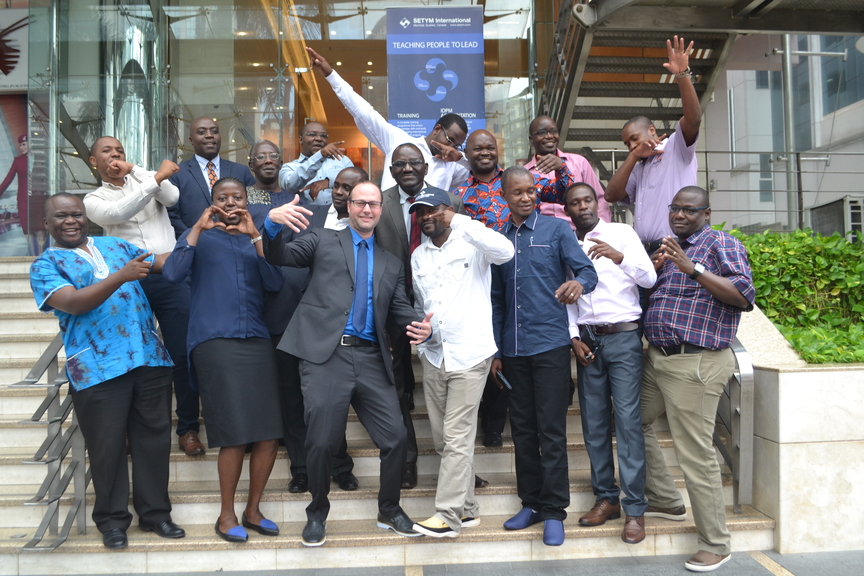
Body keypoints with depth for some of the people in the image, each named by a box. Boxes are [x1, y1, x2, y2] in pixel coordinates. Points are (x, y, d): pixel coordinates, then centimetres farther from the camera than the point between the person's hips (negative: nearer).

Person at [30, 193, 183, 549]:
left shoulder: (116, 246, 18)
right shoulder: (46, 265, 3)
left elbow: (161, 263, 16)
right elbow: (73, 303, -13)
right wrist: (121, 276, -24)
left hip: (149, 359, 4)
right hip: (98, 369, -4)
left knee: (154, 438, 8)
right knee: (108, 446, 4)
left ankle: (155, 513, 22)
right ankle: (112, 520, 23)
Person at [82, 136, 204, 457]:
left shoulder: (144, 177, 16)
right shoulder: (94, 200, 10)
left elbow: (172, 197, -4)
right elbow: (119, 212, -12)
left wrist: (135, 171, -5)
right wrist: (157, 177, -14)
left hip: (171, 276, 1)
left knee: (182, 355, -1)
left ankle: (188, 427, 10)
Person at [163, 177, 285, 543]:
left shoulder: (255, 240, 21)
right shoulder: (199, 236, 13)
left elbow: (274, 284, 3)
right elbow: (173, 274, -5)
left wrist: (255, 236, -6)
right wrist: (198, 228, -10)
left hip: (257, 340, 4)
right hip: (214, 341, -3)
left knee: (269, 433, -2)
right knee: (235, 434, -7)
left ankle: (252, 510, 15)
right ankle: (226, 515, 11)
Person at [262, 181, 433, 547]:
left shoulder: (391, 264, 22)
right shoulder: (324, 242, 14)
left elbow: (402, 310, 14)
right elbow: (278, 256, 2)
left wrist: (420, 328, -9)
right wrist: (273, 223, -19)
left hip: (370, 359, 3)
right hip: (326, 355, -3)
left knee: (396, 437, 1)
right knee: (321, 441, -2)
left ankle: (389, 511, 25)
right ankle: (317, 515, 23)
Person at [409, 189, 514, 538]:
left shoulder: (471, 244, -4)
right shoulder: (418, 256, 14)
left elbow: (505, 251, -27)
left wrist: (459, 221, -24)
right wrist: (420, 344, 13)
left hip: (469, 355, -6)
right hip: (433, 356, 6)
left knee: (457, 437, -7)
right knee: (442, 438, 10)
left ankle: (448, 515, 1)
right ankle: (466, 507, 23)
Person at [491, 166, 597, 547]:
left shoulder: (557, 230, 1)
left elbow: (587, 270, -8)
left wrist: (579, 283, -33)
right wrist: (496, 351, 14)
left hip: (550, 344, -4)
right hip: (513, 350, 5)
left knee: (551, 430, -2)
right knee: (522, 428, 11)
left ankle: (554, 511, 9)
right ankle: (531, 502, 24)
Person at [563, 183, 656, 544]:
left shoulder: (621, 233, 3)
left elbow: (649, 278, -6)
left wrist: (618, 256, -23)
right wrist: (574, 337, 2)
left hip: (623, 336, -4)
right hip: (586, 340, 4)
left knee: (628, 421, -8)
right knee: (594, 423, 5)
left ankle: (634, 509, -3)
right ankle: (606, 498, 16)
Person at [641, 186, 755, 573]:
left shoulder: (721, 244, -5)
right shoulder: (670, 249, 18)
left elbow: (745, 297, -18)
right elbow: (650, 294, 27)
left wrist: (693, 269, -24)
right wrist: (654, 268, 7)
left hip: (695, 363, -9)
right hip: (657, 358, 9)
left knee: (695, 454, -6)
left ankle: (715, 544, 8)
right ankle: (666, 501, 33)